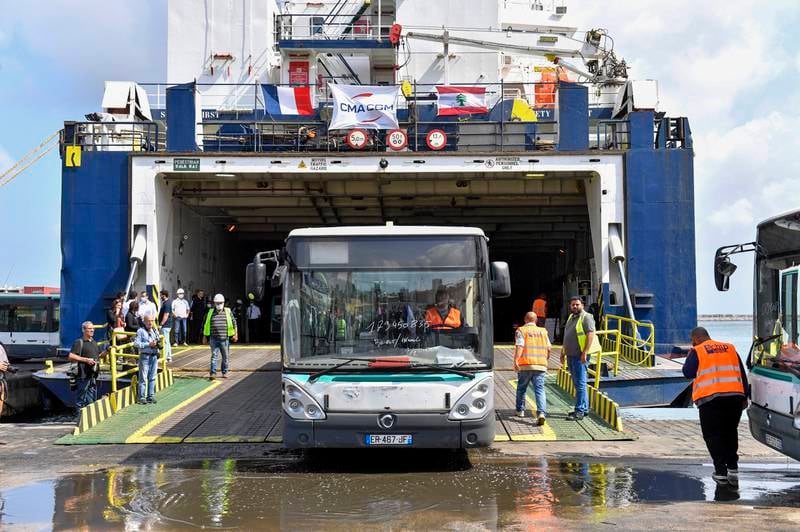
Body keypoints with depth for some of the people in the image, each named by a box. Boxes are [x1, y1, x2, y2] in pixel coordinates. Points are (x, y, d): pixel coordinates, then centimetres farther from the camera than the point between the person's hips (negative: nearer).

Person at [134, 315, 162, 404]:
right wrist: (148, 344, -17)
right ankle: (141, 397, 1)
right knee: (143, 378, -4)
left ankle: (151, 396, 19)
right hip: (145, 356, -6)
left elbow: (159, 340, 22)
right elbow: (136, 343, -14)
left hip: (154, 356, 6)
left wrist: (158, 344, -1)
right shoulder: (141, 331, -7)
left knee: (152, 377, 11)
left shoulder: (155, 330, 13)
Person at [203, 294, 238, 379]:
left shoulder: (228, 312, 6)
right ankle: (213, 373, -8)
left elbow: (233, 322, 11)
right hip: (214, 339, 0)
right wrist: (205, 336, 12)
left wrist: (235, 334, 7)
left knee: (225, 357, 8)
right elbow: (206, 325, 13)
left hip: (225, 339, 0)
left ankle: (225, 372, 20)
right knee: (214, 356, -6)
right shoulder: (211, 312, 8)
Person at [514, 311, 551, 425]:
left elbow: (519, 346, -12)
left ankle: (520, 410, 28)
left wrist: (516, 360, -20)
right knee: (540, 389, -4)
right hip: (541, 365, 2)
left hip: (525, 365, -2)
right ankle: (541, 413, -21)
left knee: (521, 388, 17)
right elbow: (548, 348, 14)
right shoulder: (543, 331, 14)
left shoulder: (521, 330, 2)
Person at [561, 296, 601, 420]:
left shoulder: (586, 317, -9)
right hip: (571, 355, 9)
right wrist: (563, 352, 22)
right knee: (577, 383, 13)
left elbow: (590, 335, -18)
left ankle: (579, 411, -9)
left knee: (580, 383, -9)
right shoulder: (571, 317, 18)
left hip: (580, 356, -9)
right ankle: (584, 408, 20)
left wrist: (584, 353, -22)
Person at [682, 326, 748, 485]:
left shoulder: (697, 351, 3)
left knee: (713, 434, 5)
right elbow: (742, 374, 16)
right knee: (730, 432, 18)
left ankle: (721, 472, -1)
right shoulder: (730, 348, 18)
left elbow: (688, 373, 1)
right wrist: (744, 397, 18)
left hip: (710, 397, -4)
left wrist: (690, 355, 15)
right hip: (735, 395, 4)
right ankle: (733, 468, 12)